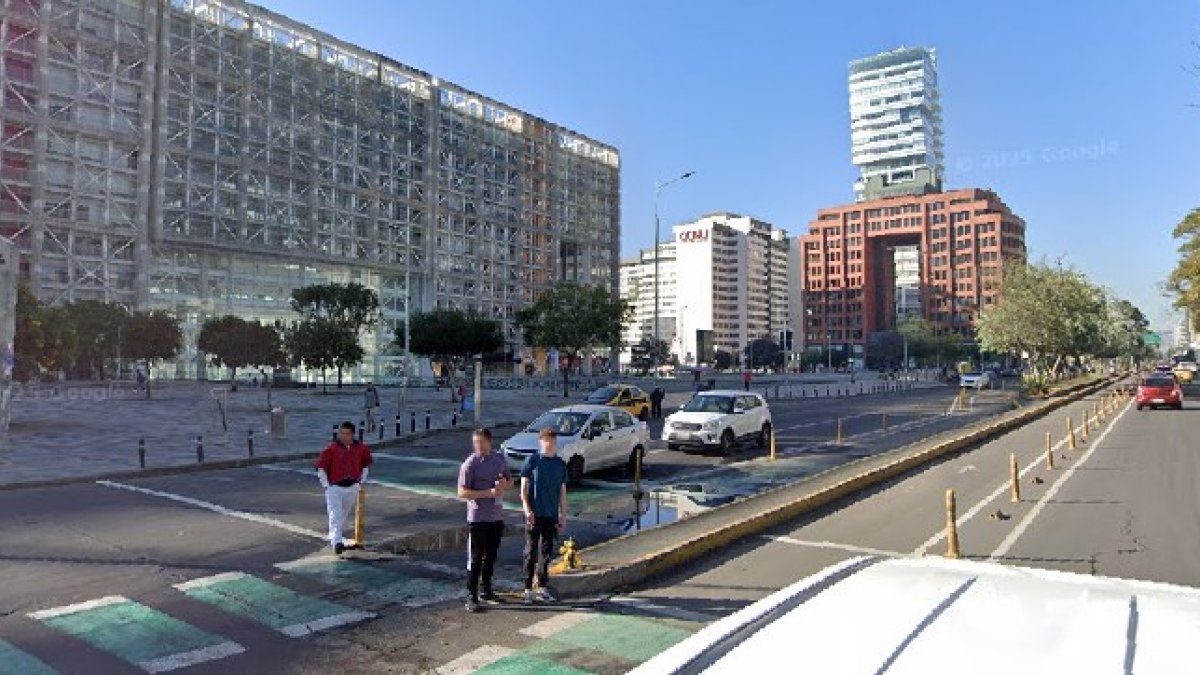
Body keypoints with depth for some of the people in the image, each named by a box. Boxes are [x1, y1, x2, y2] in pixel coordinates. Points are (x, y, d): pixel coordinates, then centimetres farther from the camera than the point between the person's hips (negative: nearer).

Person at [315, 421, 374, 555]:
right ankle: (336, 542, -21)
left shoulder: (361, 448, -1)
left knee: (344, 516, 17)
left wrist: (361, 481, 12)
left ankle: (333, 539, 35)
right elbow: (320, 467, -3)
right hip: (334, 487, -4)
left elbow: (366, 464, 18)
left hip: (352, 488, 4)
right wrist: (326, 485, -5)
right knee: (335, 516, -14)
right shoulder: (332, 449, -11)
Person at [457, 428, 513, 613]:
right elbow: (462, 493, -15)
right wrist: (489, 493, -22)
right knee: (475, 558, -1)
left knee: (491, 556, 15)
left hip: (497, 516, 5)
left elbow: (510, 480, 18)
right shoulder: (470, 464, -11)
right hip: (477, 518, -5)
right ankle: (471, 595, 8)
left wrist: (505, 485, -7)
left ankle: (486, 590, 29)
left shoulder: (500, 460, 5)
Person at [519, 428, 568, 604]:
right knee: (531, 552, 1)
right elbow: (524, 488, -5)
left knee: (547, 552, 11)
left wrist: (563, 515, 9)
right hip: (534, 515, -4)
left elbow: (562, 492, 12)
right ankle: (528, 590, 8)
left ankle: (543, 588, 22)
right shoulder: (532, 461, -5)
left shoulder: (561, 464, 7)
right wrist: (527, 510, -14)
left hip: (551, 515, 4)